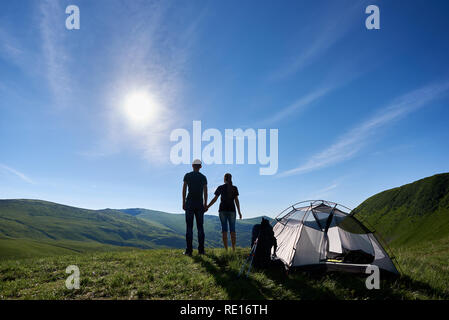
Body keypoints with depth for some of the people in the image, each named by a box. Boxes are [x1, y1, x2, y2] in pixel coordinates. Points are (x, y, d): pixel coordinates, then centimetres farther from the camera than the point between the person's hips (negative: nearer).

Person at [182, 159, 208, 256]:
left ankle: (189, 249, -6)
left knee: (189, 226, -2)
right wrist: (205, 204, 8)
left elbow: (184, 189, -2)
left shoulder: (187, 175, 3)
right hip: (200, 204, 2)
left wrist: (183, 203, 1)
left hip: (190, 202, -2)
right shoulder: (203, 177, 9)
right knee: (200, 226, 6)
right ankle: (201, 249, 4)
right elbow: (205, 192, 5)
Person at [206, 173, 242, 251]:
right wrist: (239, 212, 3)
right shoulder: (234, 188, 3)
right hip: (231, 210, 1)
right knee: (232, 230, 6)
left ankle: (226, 250, -2)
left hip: (223, 210, -1)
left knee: (224, 229, 1)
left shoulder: (220, 188, 1)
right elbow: (236, 200, -1)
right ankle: (233, 249, 3)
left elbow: (215, 199, -2)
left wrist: (207, 207, 6)